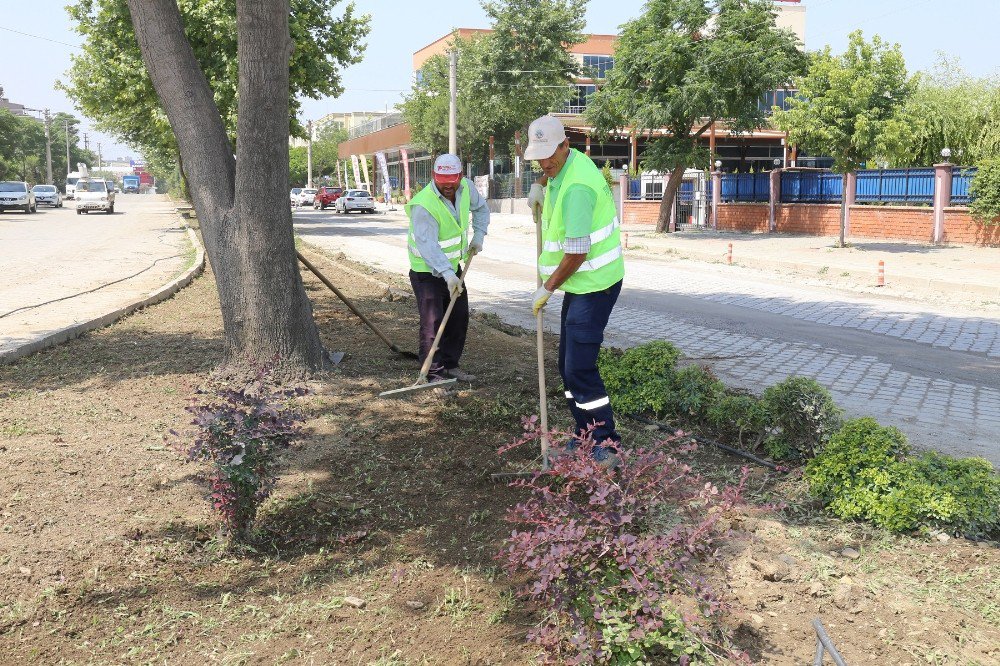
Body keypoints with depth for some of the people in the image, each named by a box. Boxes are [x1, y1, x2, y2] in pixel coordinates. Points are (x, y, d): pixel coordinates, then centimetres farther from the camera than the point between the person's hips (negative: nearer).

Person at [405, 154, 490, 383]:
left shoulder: (466, 188, -6)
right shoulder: (424, 205, -29)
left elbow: (481, 207, 17)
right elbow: (427, 244, -38)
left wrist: (478, 235, 6)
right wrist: (447, 274, -47)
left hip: (452, 267, 8)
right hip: (427, 271, -7)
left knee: (459, 317, 12)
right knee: (433, 322, -11)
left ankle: (450, 365, 25)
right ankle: (435, 373, -3)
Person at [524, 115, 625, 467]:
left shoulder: (576, 187, -25)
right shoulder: (568, 160, 7)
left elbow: (576, 253, -25)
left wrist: (547, 289, -13)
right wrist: (539, 185, 20)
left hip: (594, 283, -10)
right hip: (579, 281, 10)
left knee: (579, 369, -12)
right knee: (569, 365, 14)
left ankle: (608, 445, -2)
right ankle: (585, 435, 24)